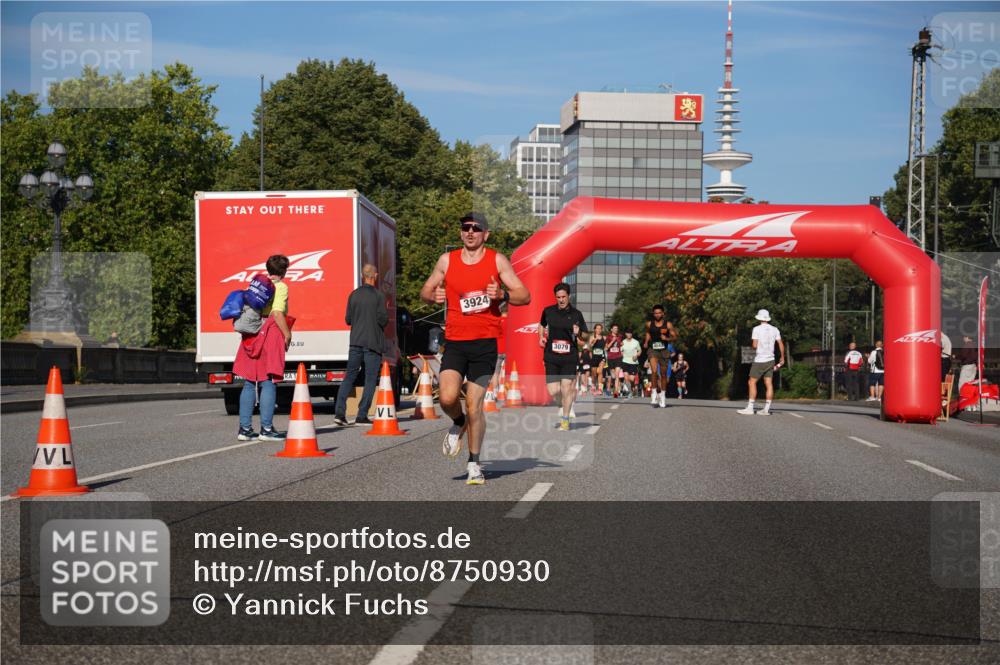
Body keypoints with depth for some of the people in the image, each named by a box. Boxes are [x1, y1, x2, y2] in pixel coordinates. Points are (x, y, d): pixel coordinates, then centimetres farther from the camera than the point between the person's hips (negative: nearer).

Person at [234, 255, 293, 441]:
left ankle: (244, 428, 9)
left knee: (249, 383, 9)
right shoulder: (280, 287, -5)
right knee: (268, 382, -4)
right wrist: (287, 334, -9)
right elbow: (277, 313, -16)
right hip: (270, 334, -6)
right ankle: (266, 428, -6)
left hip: (252, 336, 6)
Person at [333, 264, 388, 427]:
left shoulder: (354, 295, 5)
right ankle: (362, 416, -1)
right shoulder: (379, 296, -7)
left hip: (355, 341, 4)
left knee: (349, 376, 10)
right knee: (370, 379, 2)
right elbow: (383, 319, -11)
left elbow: (348, 319, 7)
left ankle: (339, 412, -2)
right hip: (373, 343, -4)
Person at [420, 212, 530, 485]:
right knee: (447, 398, -16)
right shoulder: (447, 260, 8)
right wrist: (434, 295, -7)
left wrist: (503, 294, -18)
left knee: (474, 405, -3)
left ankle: (474, 463, 14)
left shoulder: (497, 260, 2)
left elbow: (525, 296, 2)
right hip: (455, 341, 2)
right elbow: (425, 292, 17)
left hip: (485, 342, -2)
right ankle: (458, 424, 20)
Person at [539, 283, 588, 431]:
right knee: (553, 391, -3)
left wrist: (579, 333, -15)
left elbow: (585, 337, 7)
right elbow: (541, 325, 26)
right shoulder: (548, 311, 5)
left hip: (569, 356, -2)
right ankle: (563, 404, 31)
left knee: (566, 388, -5)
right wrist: (541, 337, 10)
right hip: (551, 356, 2)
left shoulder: (576, 314, 0)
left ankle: (565, 420, 11)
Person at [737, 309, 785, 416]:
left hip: (759, 360, -5)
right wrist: (782, 357, 17)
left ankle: (750, 408, -5)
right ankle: (767, 409, 2)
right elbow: (781, 344, 6)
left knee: (752, 383, -1)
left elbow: (754, 345, -15)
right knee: (769, 384, 4)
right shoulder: (774, 329, 5)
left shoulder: (757, 329, -8)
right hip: (770, 360, 5)